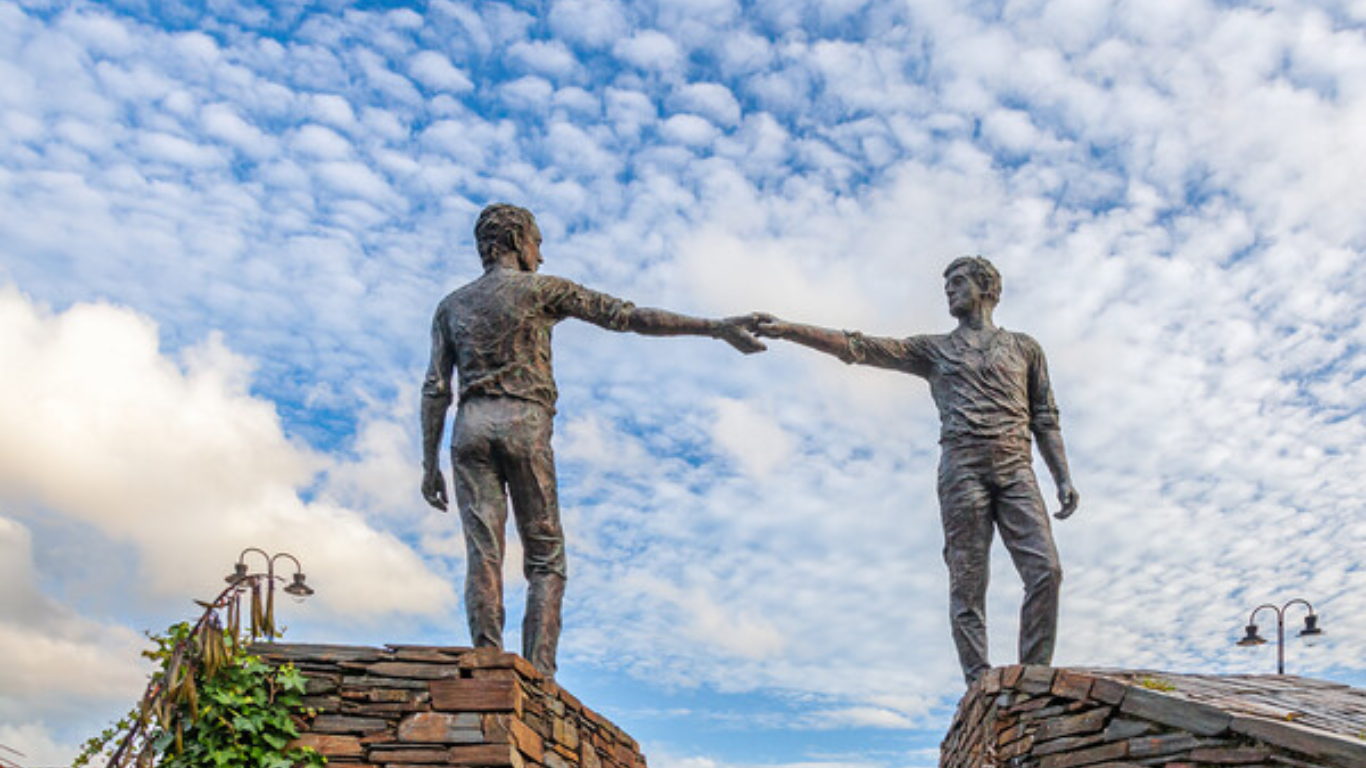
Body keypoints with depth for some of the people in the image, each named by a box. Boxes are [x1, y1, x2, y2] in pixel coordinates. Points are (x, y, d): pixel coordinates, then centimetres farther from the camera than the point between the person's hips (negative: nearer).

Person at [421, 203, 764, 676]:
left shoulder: (451, 305, 19)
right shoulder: (542, 289, 8)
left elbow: (436, 388, 11)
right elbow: (629, 316, 1)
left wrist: (429, 464, 12)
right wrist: (716, 328, 0)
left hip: (470, 425, 3)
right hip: (524, 423, -3)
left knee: (483, 556, -3)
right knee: (545, 560, 1)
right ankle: (538, 678, -10)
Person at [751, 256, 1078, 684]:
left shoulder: (1024, 347, 23)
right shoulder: (934, 350, 20)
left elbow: (1045, 420, 19)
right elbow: (859, 348, 10)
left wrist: (1064, 478, 6)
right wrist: (788, 330, 0)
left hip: (1015, 468, 1)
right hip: (961, 468, -1)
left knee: (1045, 571, -15)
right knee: (968, 583, -7)